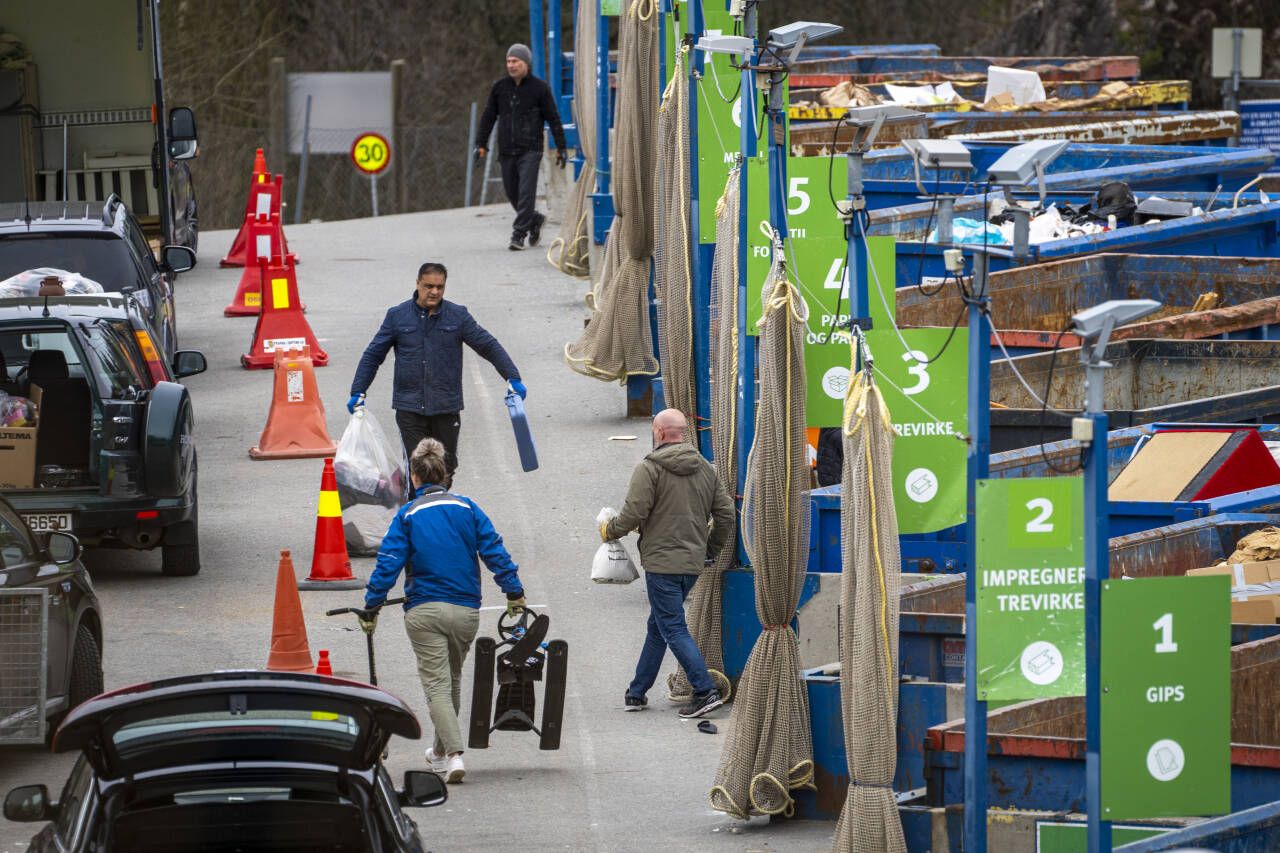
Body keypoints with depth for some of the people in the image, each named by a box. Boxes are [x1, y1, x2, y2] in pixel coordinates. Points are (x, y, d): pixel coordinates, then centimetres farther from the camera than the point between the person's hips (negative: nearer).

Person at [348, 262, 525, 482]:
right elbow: (373, 355, 9)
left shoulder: (458, 316, 3)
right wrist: (358, 392, 3)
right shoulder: (398, 316, 3)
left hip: (447, 407, 1)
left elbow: (489, 346, 7)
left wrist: (513, 379, -1)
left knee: (445, 469, 7)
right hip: (409, 408, -1)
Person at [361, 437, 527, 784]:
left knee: (437, 685, -4)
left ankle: (453, 753, -20)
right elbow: (495, 552, 3)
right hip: (466, 611, 3)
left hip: (424, 612, -3)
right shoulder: (467, 508, 5)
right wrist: (514, 593, 10)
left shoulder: (407, 515, -2)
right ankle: (441, 751, 32)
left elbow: (388, 564, -7)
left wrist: (371, 608, -4)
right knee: (452, 680, 20)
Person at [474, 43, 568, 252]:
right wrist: (480, 144, 6)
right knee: (512, 193, 8)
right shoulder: (499, 88, 8)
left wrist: (561, 148, 1)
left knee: (526, 193, -13)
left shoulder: (539, 88, -1)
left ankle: (519, 234, -11)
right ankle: (535, 220, 32)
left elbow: (553, 118, 2)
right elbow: (488, 117, 13)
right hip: (507, 152, 4)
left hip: (530, 150, -4)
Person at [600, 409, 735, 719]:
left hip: (662, 562, -7)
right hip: (693, 562, 7)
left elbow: (633, 514, -16)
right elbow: (725, 514, 12)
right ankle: (637, 692, 23)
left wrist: (609, 529, 4)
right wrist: (710, 550, 26)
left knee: (673, 630, -5)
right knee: (658, 626, 17)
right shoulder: (705, 469, 10)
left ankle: (706, 692, -14)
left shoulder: (649, 469, -11)